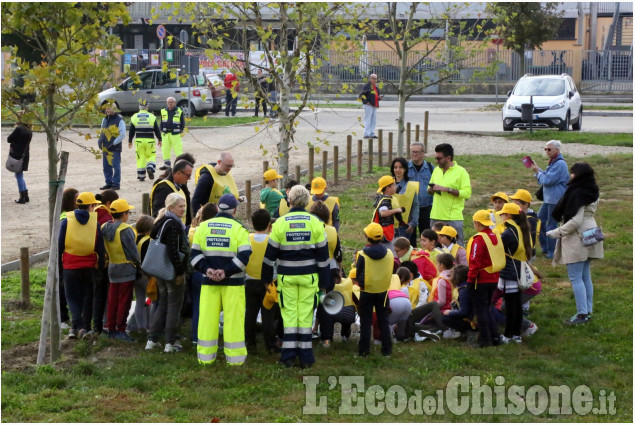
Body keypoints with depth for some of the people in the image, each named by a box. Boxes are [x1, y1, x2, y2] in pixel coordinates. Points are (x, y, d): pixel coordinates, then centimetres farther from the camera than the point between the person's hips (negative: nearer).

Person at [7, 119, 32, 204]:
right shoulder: (29, 132, 8)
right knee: (20, 175, 18)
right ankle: (26, 196, 17)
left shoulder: (18, 129, -13)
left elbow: (9, 139, -10)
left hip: (17, 155, -8)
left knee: (19, 175, -3)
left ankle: (22, 197, -3)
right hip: (25, 155, 8)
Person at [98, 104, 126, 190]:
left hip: (115, 148, -7)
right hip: (105, 147, 7)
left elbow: (122, 135, -12)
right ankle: (109, 183, 20)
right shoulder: (105, 119, 13)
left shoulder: (119, 120, -9)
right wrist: (100, 140, 8)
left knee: (116, 166, -3)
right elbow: (102, 131, 24)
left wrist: (114, 143, -13)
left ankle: (116, 184, 2)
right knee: (106, 166, 11)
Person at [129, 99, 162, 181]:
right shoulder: (152, 117, -3)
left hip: (139, 140, 1)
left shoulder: (134, 117, 1)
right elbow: (157, 130, 1)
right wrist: (159, 139, 12)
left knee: (140, 157, 6)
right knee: (151, 156, 11)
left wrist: (130, 141, 15)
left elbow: (131, 131, 5)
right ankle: (150, 168, -15)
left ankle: (141, 176, 6)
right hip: (149, 140, -1)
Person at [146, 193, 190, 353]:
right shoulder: (173, 224, -17)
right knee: (174, 305, 1)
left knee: (161, 304, 16)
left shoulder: (161, 222, 12)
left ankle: (152, 340, 17)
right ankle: (170, 343, 4)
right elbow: (173, 250, -24)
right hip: (172, 271, -9)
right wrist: (179, 272, -20)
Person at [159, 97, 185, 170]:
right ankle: (167, 163, 18)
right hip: (165, 133, 4)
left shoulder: (179, 111, -1)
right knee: (165, 149, 8)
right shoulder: (163, 111, 10)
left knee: (178, 149, -7)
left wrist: (181, 130, -1)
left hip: (175, 134, -4)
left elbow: (182, 122, 4)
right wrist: (162, 131, 11)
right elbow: (161, 123, 16)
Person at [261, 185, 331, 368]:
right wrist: (325, 281, 8)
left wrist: (267, 278, 13)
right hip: (309, 276, 1)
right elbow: (323, 254, 2)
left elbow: (270, 253, 1)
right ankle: (305, 356, 7)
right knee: (306, 314, 5)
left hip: (287, 276, -1)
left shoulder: (280, 223, -5)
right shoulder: (315, 223, -2)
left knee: (289, 313, 5)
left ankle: (288, 354, 4)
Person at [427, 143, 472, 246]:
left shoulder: (461, 172, -6)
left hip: (453, 218, -6)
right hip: (436, 216, 6)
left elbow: (467, 193, -15)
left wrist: (447, 189, -18)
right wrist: (432, 189, -1)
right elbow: (429, 190, 23)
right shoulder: (436, 170, 13)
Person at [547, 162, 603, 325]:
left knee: (576, 277, -5)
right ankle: (588, 311, 20)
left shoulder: (577, 193, -20)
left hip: (577, 237, -9)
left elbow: (575, 220, -25)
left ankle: (582, 314, -6)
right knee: (586, 276, 15)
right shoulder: (593, 192, 8)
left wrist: (558, 232, -16)